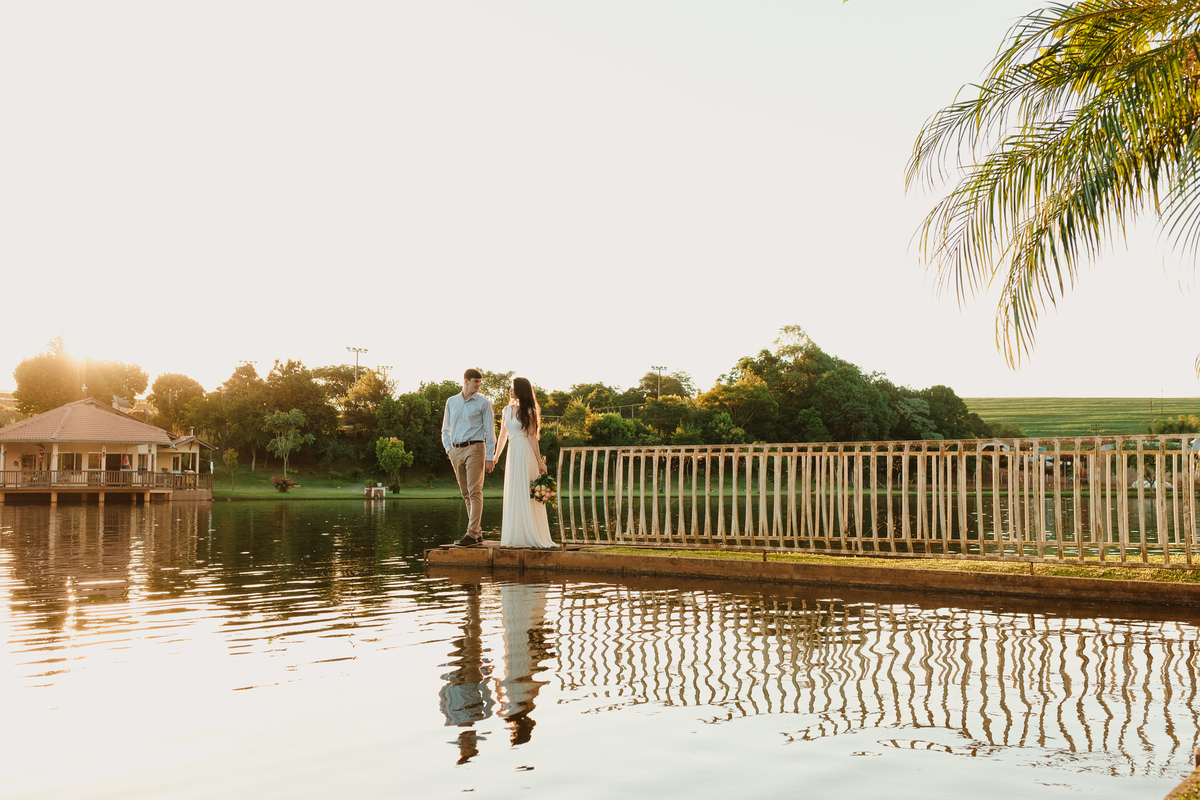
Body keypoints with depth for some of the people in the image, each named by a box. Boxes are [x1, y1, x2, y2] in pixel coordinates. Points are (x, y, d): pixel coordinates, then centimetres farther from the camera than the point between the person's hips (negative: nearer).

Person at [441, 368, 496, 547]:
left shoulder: (483, 403, 2)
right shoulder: (451, 402, 14)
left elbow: (490, 431, 0)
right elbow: (445, 429, 21)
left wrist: (490, 457, -6)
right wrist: (448, 448, 5)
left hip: (474, 448, -5)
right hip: (456, 451, 5)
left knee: (474, 492, -11)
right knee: (466, 494, 7)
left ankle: (471, 534, -15)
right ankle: (478, 533, 14)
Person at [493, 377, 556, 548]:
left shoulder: (528, 411, -5)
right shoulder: (506, 410, 12)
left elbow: (532, 437, -7)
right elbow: (502, 435, 19)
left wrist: (539, 462, -9)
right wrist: (495, 457, 22)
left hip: (525, 454, -6)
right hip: (512, 454, 6)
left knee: (527, 494, -4)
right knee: (512, 495, 8)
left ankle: (533, 536, 2)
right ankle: (514, 536, 16)